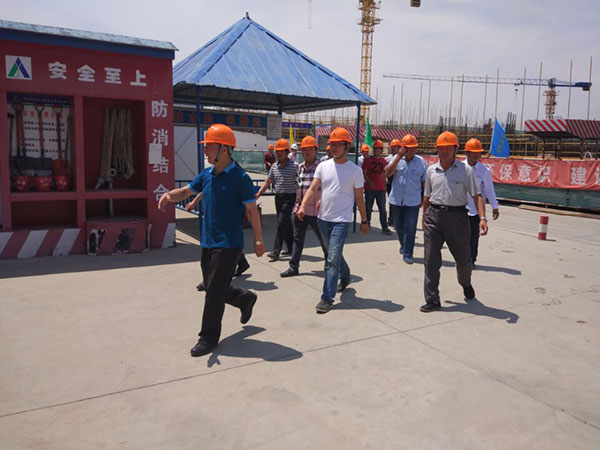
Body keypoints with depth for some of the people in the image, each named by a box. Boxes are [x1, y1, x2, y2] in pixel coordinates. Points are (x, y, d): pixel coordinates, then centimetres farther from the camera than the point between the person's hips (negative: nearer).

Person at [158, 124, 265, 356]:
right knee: (212, 287, 17)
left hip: (228, 244, -7)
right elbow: (186, 191, 12)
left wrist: (258, 240, -7)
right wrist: (169, 195, -10)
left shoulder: (240, 177, -13)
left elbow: (252, 210, -10)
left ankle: (209, 337, 13)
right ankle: (245, 298, 42)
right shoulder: (206, 174, 8)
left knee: (215, 291, -3)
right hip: (208, 242, 8)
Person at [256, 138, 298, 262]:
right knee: (286, 224, 15)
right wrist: (258, 193, 4)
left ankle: (275, 252, -9)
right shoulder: (274, 166, 9)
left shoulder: (294, 166, -9)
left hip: (289, 197, -6)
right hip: (278, 197, 6)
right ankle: (291, 248, 27)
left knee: (281, 224, -11)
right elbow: (267, 182, 15)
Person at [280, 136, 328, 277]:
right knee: (297, 239, 8)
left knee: (322, 238, 10)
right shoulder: (300, 167, 13)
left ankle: (328, 260, 31)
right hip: (299, 208, 6)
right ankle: (293, 267, 14)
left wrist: (321, 201, -24)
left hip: (314, 211, -6)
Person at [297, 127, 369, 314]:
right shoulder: (323, 166, 4)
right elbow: (313, 189, -4)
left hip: (341, 221, -5)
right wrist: (303, 206, -20)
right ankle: (345, 278, 47)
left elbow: (359, 198, 2)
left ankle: (327, 298, -5)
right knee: (334, 255, 21)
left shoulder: (355, 170, -4)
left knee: (333, 259, -10)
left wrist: (364, 221, 6)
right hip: (323, 218, 5)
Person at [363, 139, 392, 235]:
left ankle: (385, 228, 2)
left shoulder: (383, 161, 9)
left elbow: (384, 174, 15)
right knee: (368, 208, 8)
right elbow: (364, 172, -4)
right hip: (369, 188, -2)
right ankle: (367, 225, 23)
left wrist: (384, 186, 13)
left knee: (382, 209, 0)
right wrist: (369, 181, -19)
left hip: (381, 189, 2)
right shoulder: (368, 159, 1)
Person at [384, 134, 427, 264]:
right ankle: (404, 246, 40)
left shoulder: (421, 162, -2)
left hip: (413, 202, -2)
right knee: (398, 226, 16)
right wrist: (399, 157, -20)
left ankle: (407, 254, 4)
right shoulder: (397, 158, -1)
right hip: (396, 200, 2)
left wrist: (423, 199, 6)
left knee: (410, 228, -4)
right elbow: (388, 173, -17)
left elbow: (424, 182, 5)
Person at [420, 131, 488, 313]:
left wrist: (483, 218, -18)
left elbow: (476, 195, -6)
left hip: (457, 216, -2)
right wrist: (424, 218, 18)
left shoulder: (466, 170, -2)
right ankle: (432, 300, 7)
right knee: (431, 260, -1)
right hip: (434, 216, 2)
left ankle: (466, 284, 46)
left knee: (463, 257, 14)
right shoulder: (431, 170, 8)